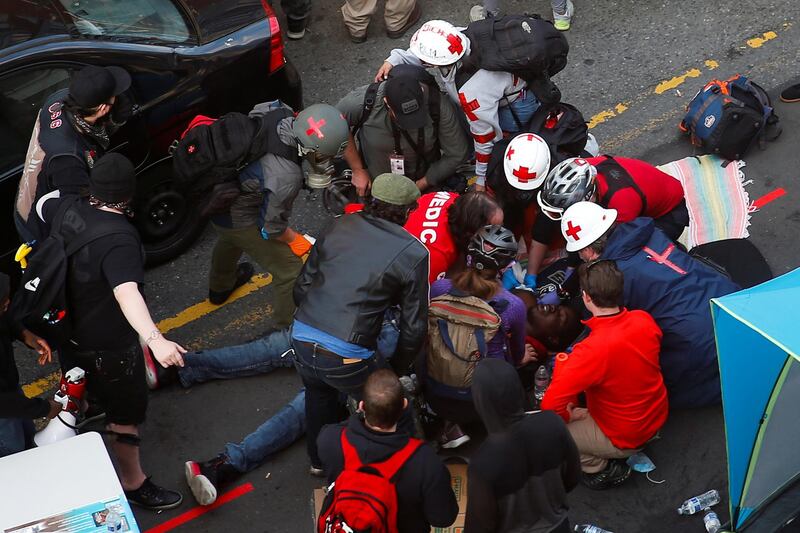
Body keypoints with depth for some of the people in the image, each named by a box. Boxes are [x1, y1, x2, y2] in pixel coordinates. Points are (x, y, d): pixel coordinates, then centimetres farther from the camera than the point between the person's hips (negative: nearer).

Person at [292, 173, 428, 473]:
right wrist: (396, 371, 15)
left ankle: (319, 460, 56)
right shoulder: (414, 254, -4)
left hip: (302, 338, 6)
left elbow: (302, 288, 12)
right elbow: (414, 327, -1)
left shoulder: (341, 226, 8)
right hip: (347, 358, -5)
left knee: (319, 394, 35)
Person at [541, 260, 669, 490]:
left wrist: (569, 416, -11)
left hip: (625, 439, -7)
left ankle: (602, 468, 7)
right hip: (658, 419, 7)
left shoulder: (592, 350, -34)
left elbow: (551, 405, -34)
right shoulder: (645, 320, -15)